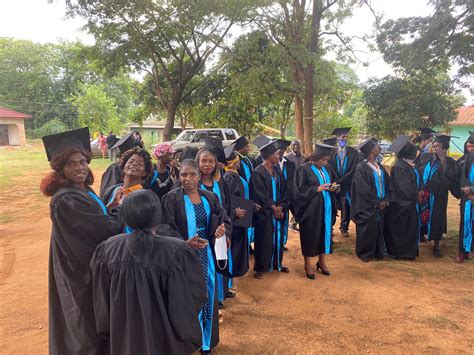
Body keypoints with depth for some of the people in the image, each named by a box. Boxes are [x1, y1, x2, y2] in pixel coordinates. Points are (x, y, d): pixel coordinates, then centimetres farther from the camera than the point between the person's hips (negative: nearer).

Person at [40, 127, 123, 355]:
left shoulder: (84, 190, 3)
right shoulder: (65, 200, -26)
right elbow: (105, 229, -25)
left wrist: (110, 208, -6)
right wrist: (120, 208, -8)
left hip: (84, 268, 9)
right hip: (84, 273, -9)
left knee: (83, 327, 26)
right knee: (89, 328, 10)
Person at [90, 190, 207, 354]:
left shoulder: (108, 248, -17)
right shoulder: (177, 251, -29)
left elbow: (102, 299, -3)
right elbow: (188, 300, -19)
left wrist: (109, 331, 12)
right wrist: (189, 337, -1)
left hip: (125, 335, 3)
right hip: (165, 338, -3)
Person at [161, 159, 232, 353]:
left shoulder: (209, 197, 4)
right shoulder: (171, 198, -10)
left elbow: (226, 220, 4)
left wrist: (223, 230, -18)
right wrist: (185, 243, -28)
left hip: (206, 254, 5)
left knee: (206, 294, 15)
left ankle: (206, 338, 36)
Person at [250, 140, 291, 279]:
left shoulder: (277, 170, 7)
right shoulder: (258, 172, -13)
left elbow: (283, 191, 6)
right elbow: (260, 195, -16)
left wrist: (281, 207, -7)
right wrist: (274, 208, -13)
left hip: (278, 211, 6)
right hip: (264, 213, -6)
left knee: (278, 237, 15)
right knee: (263, 240, 2)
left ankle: (277, 263, 32)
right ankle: (259, 268, 16)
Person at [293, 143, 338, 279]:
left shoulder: (326, 169, 9)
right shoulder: (304, 169, -10)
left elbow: (331, 184, 18)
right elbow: (301, 189, -14)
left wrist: (332, 188, -5)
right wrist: (318, 188, -20)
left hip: (326, 208, 6)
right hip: (311, 209, -6)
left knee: (324, 233, 13)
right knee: (310, 235, 5)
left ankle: (322, 261, 30)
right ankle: (307, 264, 21)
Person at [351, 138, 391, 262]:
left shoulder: (379, 166, 9)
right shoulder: (362, 167, -14)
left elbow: (387, 184, 10)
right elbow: (363, 190, -17)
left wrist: (385, 200, -3)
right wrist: (377, 202, -13)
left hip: (381, 204, 7)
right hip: (368, 206, -7)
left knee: (379, 229, 14)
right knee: (367, 230, 4)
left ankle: (378, 252, 28)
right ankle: (365, 254, 19)